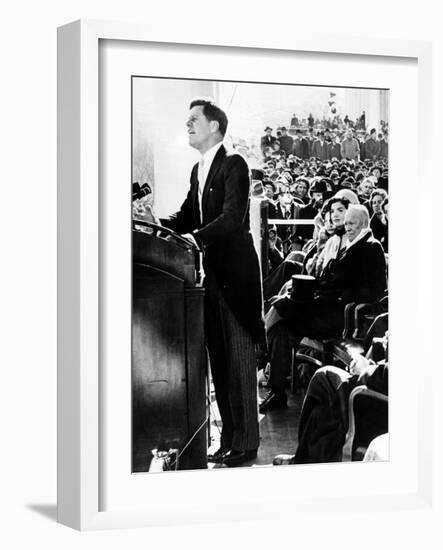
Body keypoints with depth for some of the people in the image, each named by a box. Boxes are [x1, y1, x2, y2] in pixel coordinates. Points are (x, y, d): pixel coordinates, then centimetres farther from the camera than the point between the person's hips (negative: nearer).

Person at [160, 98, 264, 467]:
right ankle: (230, 437, 18)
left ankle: (245, 441, 2)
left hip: (234, 271, -8)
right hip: (212, 273, 8)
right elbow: (186, 218, 14)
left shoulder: (234, 165, -10)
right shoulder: (198, 170, 16)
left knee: (239, 358, -4)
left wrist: (196, 238, -32)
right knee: (218, 358, 11)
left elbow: (233, 217, -21)